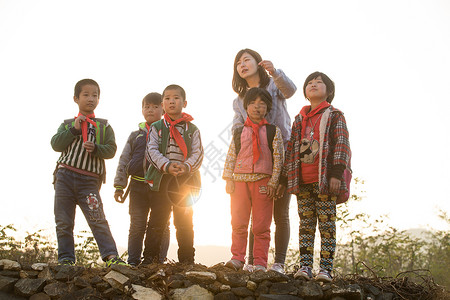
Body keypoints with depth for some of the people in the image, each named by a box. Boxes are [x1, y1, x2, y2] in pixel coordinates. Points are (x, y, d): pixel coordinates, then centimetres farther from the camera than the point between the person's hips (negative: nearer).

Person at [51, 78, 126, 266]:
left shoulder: (103, 126, 11)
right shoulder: (68, 124, 14)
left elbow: (111, 150, 2)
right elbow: (56, 144, 0)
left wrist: (95, 148, -17)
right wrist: (74, 130, -8)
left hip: (89, 180, -2)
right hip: (65, 176, 2)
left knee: (98, 220, -12)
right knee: (63, 221, 3)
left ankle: (111, 256, -15)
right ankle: (66, 258, 10)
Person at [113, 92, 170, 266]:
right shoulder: (136, 136, 16)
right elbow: (124, 161, 15)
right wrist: (119, 186, 7)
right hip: (138, 186, 2)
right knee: (137, 226, 2)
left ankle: (158, 261, 9)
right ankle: (133, 262, 8)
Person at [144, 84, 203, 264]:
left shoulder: (192, 129, 9)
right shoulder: (156, 128, 8)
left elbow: (198, 153, 1)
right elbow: (151, 151, -3)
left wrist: (186, 167, -20)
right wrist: (167, 165, -20)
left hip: (185, 181, 1)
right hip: (161, 179, 0)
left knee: (185, 222, 5)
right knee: (157, 220, 0)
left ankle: (187, 260, 12)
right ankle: (149, 259, 6)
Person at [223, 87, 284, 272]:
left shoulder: (273, 131, 5)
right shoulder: (239, 132, 10)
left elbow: (278, 158, 1)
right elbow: (231, 156, 10)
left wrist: (273, 182, -5)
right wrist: (229, 179, 1)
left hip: (263, 182, -2)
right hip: (240, 180, 2)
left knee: (261, 226, 1)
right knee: (238, 224, 4)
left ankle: (260, 262, 7)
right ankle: (237, 259, 13)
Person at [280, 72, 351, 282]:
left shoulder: (334, 116, 6)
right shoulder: (299, 120, 20)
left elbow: (341, 144, -3)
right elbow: (291, 148, 19)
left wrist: (336, 173, -15)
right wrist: (285, 178, 12)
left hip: (325, 180, -4)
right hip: (302, 181, 5)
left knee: (327, 223, -5)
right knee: (305, 224, 3)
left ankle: (326, 269, -5)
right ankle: (305, 266, 4)